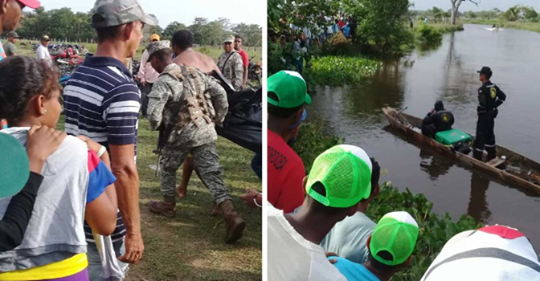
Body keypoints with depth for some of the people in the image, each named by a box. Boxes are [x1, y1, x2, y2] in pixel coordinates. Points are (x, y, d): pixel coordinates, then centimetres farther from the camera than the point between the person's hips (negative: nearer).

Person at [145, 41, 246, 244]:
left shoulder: (164, 81, -10)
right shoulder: (194, 72, 11)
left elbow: (153, 111, -20)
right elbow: (220, 93, 10)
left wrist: (156, 127, 1)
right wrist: (218, 120, 18)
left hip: (181, 135, -5)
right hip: (206, 131, 6)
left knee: (167, 168, 22)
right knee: (212, 174, 2)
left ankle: (168, 205, 37)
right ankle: (232, 217, -11)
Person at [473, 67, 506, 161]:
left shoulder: (482, 89, -21)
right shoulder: (494, 87, 6)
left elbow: (482, 103, -31)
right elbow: (503, 97, 14)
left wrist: (479, 110, -12)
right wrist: (494, 105, 13)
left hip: (484, 115, -8)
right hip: (492, 114, 9)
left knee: (480, 136, -4)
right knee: (490, 134, 18)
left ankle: (477, 157, -1)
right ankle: (492, 156, 28)